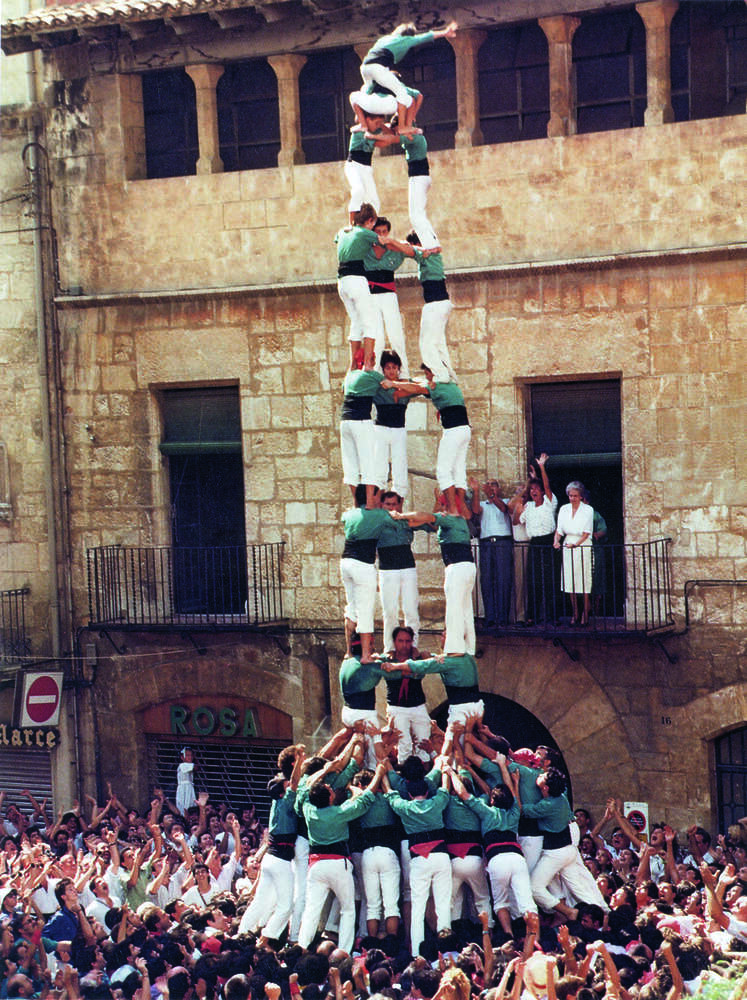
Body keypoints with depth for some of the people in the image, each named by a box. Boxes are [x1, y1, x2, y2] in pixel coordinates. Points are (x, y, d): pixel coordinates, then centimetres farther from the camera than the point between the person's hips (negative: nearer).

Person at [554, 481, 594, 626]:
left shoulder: (588, 510, -1)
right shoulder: (564, 509, 10)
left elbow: (586, 533, -6)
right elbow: (559, 530, 8)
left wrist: (576, 544, -20)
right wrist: (556, 541, -11)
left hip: (583, 547, -4)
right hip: (567, 546, 4)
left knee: (584, 580, -7)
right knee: (570, 581, 1)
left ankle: (585, 614, 0)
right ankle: (575, 614, 9)